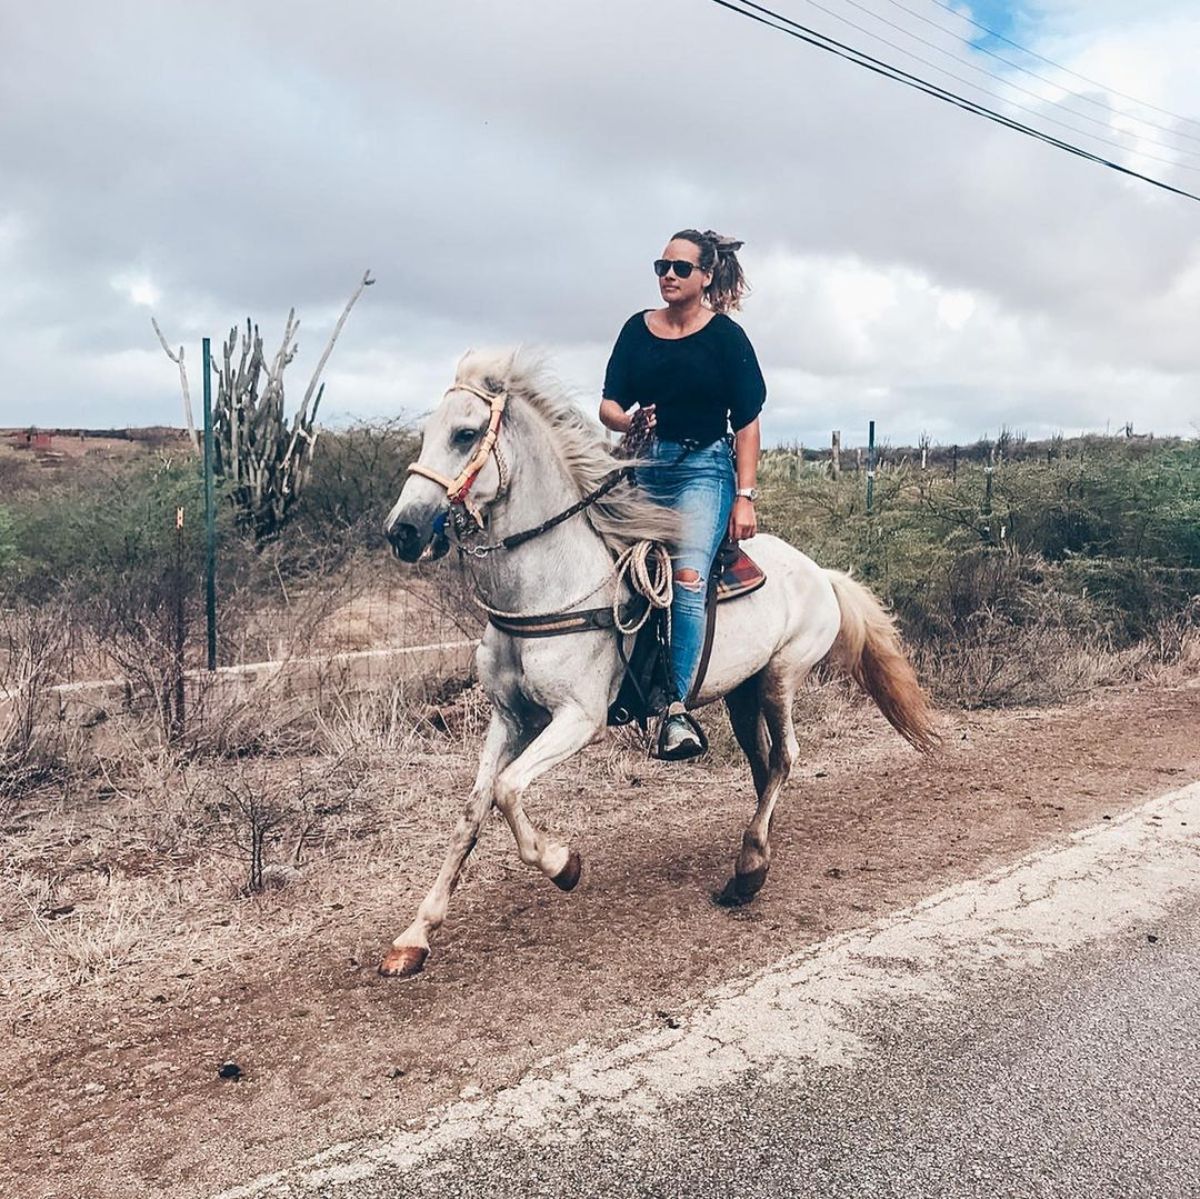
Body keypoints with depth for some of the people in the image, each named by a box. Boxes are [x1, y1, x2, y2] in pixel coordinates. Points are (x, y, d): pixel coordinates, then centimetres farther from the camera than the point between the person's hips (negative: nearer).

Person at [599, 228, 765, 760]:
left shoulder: (726, 336, 0)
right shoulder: (637, 329, 10)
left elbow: (747, 421, -1)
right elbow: (608, 405, 8)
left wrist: (745, 497, -8)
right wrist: (630, 421, -16)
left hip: (704, 468, -5)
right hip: (645, 467, 5)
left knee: (687, 576, -22)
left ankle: (677, 707, -25)